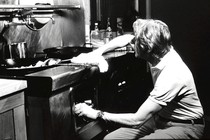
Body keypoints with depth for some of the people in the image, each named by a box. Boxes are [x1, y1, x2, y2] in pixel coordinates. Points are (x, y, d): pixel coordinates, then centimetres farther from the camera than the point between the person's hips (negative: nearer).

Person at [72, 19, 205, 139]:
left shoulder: (171, 75, -32)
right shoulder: (159, 51, -9)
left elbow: (137, 120, -28)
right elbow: (126, 38, 12)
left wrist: (98, 114, -21)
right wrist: (97, 52, 2)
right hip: (161, 118, 8)